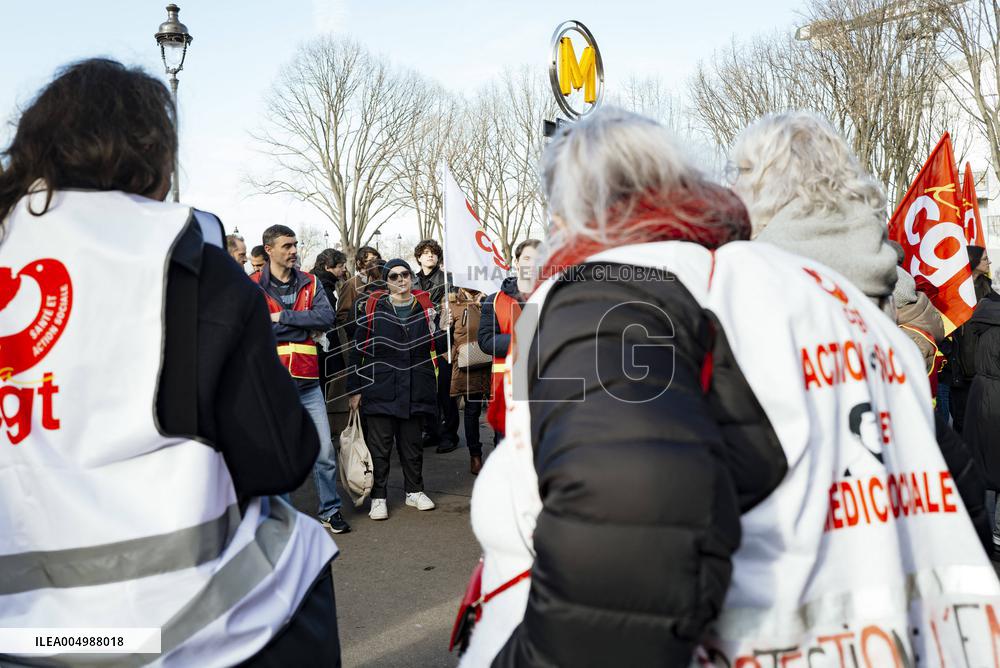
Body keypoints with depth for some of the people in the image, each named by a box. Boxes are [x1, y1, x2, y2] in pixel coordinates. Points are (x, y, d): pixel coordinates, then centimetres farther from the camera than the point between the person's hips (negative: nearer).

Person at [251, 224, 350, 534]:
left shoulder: (310, 284, 8)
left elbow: (326, 318, -7)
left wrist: (282, 317, -12)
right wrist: (303, 327, -12)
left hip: (307, 382, 3)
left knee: (324, 450, 5)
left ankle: (330, 509, 19)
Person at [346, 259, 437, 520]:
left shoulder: (424, 305, 7)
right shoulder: (373, 307, 0)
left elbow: (436, 344, 17)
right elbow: (357, 349, 0)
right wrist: (354, 389, -2)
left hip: (415, 388, 2)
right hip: (380, 388, -2)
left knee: (412, 443, 13)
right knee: (379, 445, 3)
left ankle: (414, 491, 28)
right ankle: (378, 497, 14)